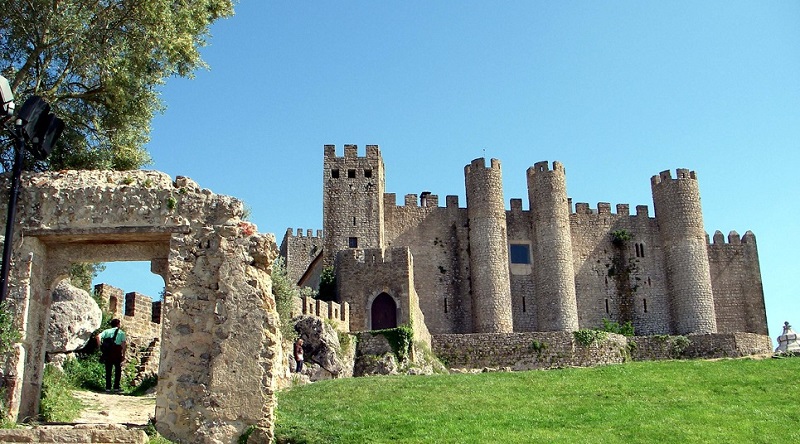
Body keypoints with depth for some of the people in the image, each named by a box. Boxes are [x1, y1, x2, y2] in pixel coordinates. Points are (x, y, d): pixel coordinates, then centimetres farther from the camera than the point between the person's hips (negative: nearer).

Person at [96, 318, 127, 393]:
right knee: (118, 370, 9)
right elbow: (124, 344, -5)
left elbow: (99, 336, -5)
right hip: (116, 353, -2)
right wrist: (123, 355, -2)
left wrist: (101, 347, -1)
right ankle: (116, 387, 5)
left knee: (108, 370, 10)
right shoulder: (121, 332, 8)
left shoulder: (106, 331, 13)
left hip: (107, 353, 2)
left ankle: (108, 387, 9)